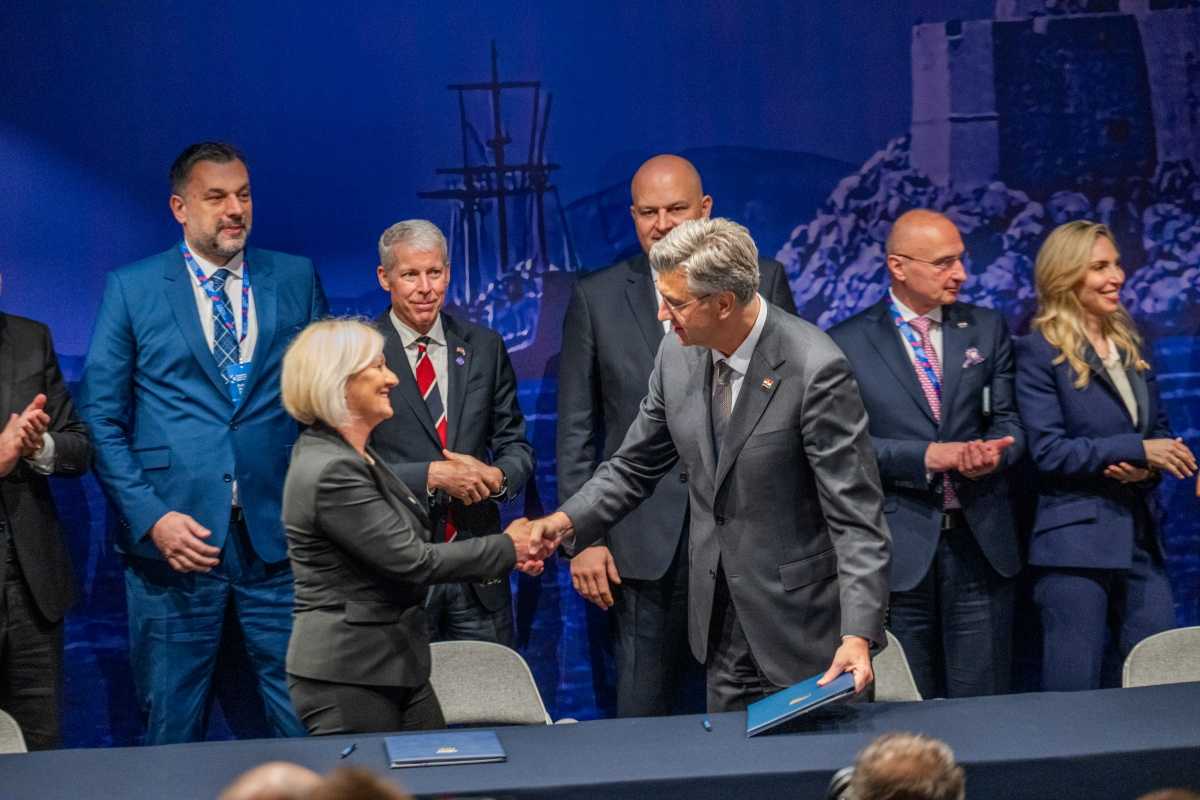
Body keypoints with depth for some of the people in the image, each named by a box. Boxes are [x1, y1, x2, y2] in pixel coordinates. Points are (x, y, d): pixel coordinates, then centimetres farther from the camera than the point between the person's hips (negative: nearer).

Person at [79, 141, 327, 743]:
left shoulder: (296, 280, 9)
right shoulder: (131, 289, 4)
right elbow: (101, 419, 2)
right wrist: (150, 518, -10)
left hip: (278, 538, 1)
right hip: (174, 539, -1)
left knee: (306, 727, 2)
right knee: (173, 735, 5)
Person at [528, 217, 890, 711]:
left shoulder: (814, 369, -21)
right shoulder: (678, 356, -1)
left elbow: (856, 516, -21)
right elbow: (635, 465, 12)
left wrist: (858, 634, -29)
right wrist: (569, 520, -6)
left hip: (800, 622, -6)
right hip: (721, 618, 6)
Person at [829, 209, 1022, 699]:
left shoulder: (987, 330, 11)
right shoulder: (848, 344, 0)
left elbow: (1008, 420, 9)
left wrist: (994, 453, -14)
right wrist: (927, 456, -17)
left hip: (981, 541, 3)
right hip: (899, 547, -2)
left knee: (982, 706, 3)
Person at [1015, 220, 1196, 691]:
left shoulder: (1130, 344, 14)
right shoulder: (1039, 353, -6)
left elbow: (1159, 430, 18)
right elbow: (1049, 451, -13)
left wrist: (1147, 467, -5)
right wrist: (1137, 449, -16)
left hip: (1140, 537, 6)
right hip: (1074, 542, -6)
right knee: (1073, 693, -2)